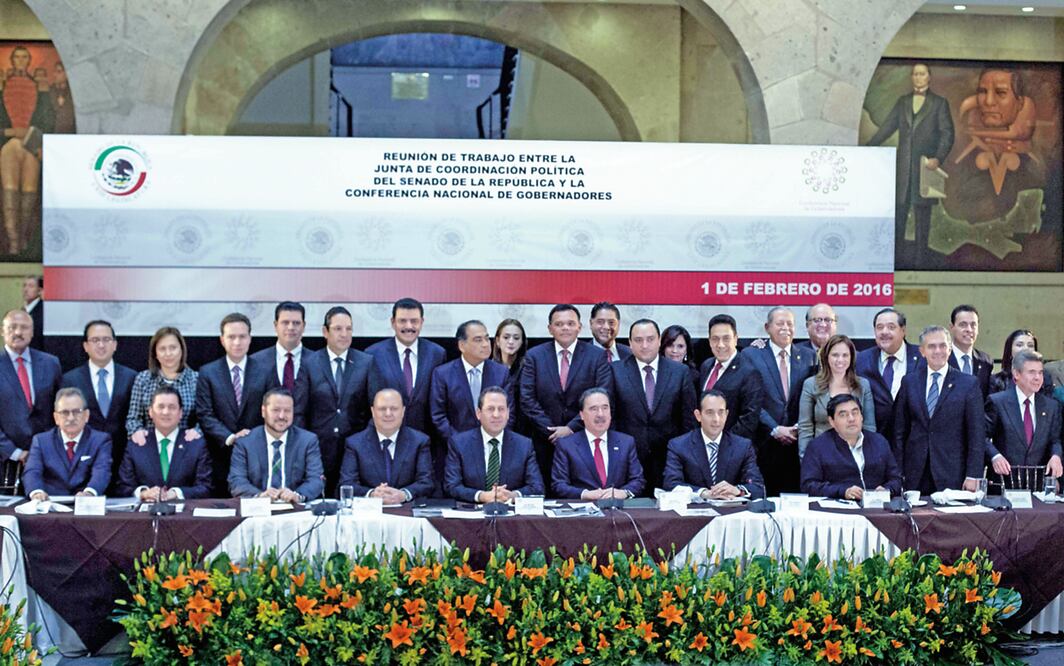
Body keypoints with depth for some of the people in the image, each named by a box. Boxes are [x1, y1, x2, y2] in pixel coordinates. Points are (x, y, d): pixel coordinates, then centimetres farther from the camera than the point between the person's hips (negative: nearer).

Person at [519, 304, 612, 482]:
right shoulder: (534, 356, 5)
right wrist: (551, 431, -9)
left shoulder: (597, 357, 1)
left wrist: (571, 428, -12)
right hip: (546, 442, 1)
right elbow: (527, 399, -1)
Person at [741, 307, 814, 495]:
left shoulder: (806, 357, 13)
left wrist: (799, 428, -5)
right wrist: (775, 429, -10)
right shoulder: (751, 355, 3)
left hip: (797, 443, 2)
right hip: (764, 444, -2)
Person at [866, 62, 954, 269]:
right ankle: (897, 256, 5)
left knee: (922, 210, 1)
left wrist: (938, 158, -17)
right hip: (903, 166, 3)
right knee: (898, 208, 0)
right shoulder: (903, 102, 15)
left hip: (925, 165, -3)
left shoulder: (939, 103, 5)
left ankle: (920, 258, 6)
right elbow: (887, 128, 13)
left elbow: (947, 134, -1)